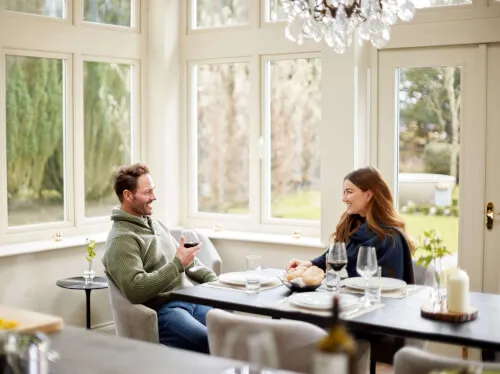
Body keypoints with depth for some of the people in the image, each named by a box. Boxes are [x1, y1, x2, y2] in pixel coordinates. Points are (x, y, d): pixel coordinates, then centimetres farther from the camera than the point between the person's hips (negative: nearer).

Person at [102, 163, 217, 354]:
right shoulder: (121, 239, -8)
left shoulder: (156, 224, 20)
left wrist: (215, 281, 11)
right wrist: (177, 264, -17)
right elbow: (135, 290, -19)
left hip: (191, 299, 8)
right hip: (161, 310, -8)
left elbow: (188, 261, 27)